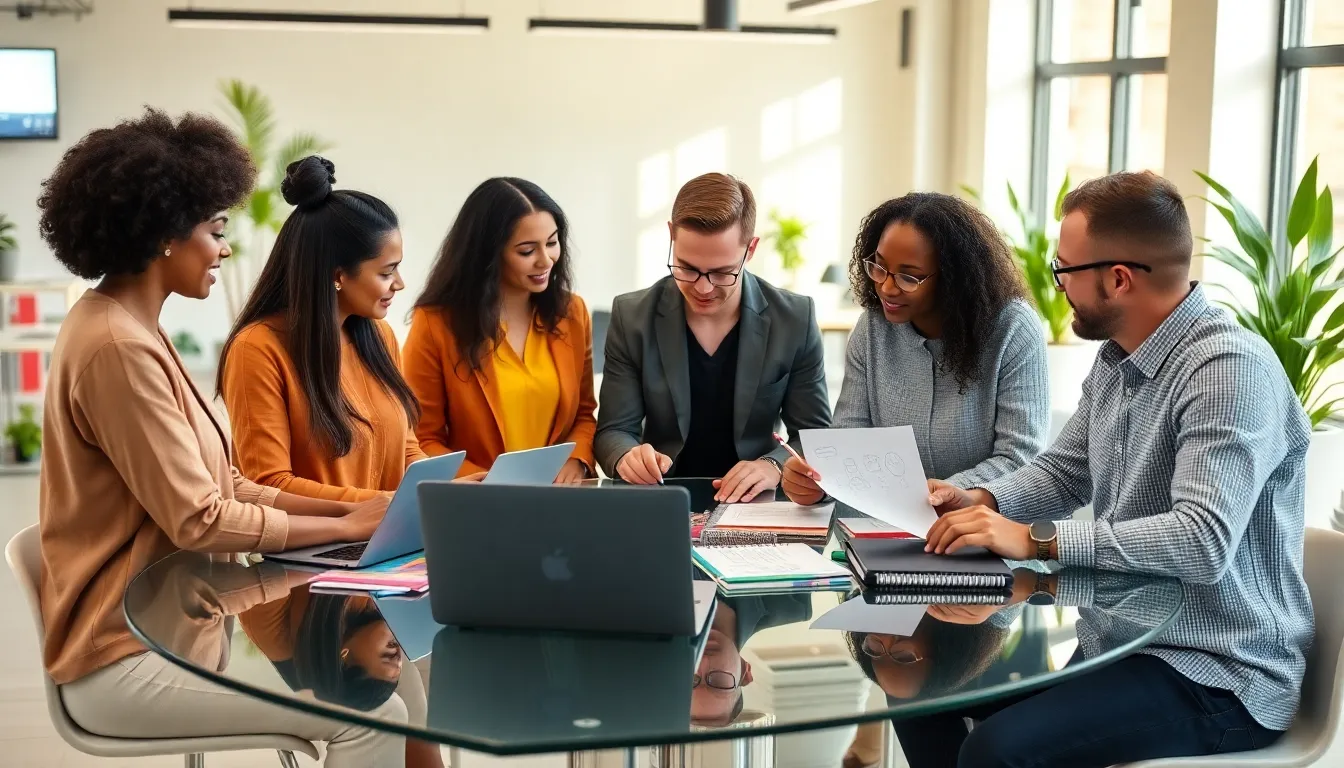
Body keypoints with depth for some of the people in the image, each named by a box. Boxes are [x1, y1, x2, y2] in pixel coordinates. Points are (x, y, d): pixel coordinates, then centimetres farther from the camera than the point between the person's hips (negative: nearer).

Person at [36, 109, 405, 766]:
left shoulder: (131, 330, 12)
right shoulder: (116, 345, -20)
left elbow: (223, 485, 11)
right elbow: (199, 521, -21)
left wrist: (345, 509, 0)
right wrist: (345, 528, -12)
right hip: (127, 656, -10)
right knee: (371, 712, -15)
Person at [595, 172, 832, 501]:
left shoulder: (795, 319, -5)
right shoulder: (631, 317, -4)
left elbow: (815, 434, 1)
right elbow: (614, 431, -1)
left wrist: (774, 466, -19)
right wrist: (627, 457, -23)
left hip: (754, 503, 0)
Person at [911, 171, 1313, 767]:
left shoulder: (1229, 369, -21)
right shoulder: (1114, 361, 8)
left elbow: (1203, 542, -31)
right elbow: (1063, 471, 20)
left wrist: (1036, 538, -29)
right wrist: (983, 501, 0)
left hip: (1218, 674, -9)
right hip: (1118, 642, 9)